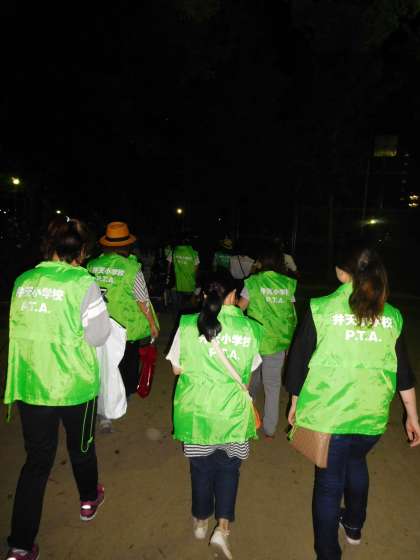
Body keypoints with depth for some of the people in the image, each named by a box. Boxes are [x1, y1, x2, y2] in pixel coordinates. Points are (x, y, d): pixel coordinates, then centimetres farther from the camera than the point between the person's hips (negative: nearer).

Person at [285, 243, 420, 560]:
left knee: (329, 482, 15)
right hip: (372, 415, 4)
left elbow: (299, 359, -6)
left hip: (327, 414, -4)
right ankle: (354, 527, 53)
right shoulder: (391, 316, -1)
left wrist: (295, 402, 8)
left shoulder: (321, 309, -11)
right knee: (356, 462, 31)